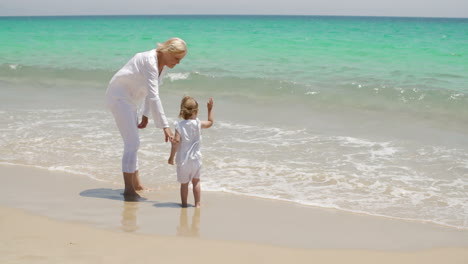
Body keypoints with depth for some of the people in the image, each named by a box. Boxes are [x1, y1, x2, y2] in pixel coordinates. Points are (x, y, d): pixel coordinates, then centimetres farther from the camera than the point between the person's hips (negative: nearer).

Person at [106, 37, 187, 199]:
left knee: (133, 143, 15)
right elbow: (153, 96, -34)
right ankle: (129, 189, -8)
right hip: (119, 96, -10)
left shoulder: (163, 64, 1)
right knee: (132, 143, -12)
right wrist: (165, 126, -36)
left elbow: (152, 91, 13)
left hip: (130, 99, 10)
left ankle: (136, 185, 24)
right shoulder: (150, 61, -28)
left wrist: (146, 115, 11)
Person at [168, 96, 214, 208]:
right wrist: (210, 109, 22)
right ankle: (197, 203, 16)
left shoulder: (179, 126, -12)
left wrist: (171, 157, -8)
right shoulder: (198, 124, -6)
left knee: (184, 183, 8)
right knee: (196, 181, 15)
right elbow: (210, 122, 13)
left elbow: (176, 142, -16)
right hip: (196, 158, 2)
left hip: (183, 160, -2)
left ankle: (184, 203, 14)